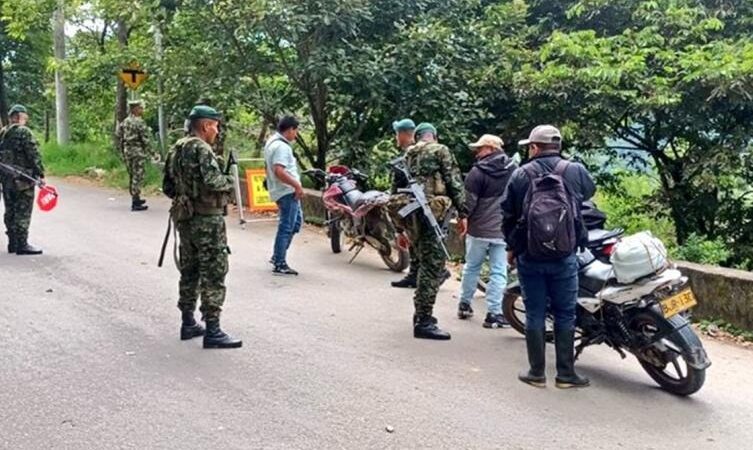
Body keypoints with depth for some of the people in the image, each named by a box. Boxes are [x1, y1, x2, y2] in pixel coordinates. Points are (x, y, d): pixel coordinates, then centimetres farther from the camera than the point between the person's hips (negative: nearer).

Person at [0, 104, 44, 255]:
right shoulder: (24, 132, -12)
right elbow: (34, 155, -16)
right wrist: (40, 174, -13)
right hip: (22, 180, -8)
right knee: (23, 212, -5)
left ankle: (13, 243, 20)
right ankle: (22, 245, -4)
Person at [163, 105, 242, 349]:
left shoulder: (176, 149, 12)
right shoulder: (201, 149, -15)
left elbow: (167, 187, 15)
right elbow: (213, 181, -27)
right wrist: (230, 181, -8)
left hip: (185, 217, 9)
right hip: (207, 219, -9)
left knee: (189, 271, 17)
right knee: (213, 275, -5)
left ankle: (188, 323, 26)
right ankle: (212, 332, -3)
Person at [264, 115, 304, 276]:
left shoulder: (272, 141, 14)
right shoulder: (282, 146, -19)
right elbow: (279, 171, -30)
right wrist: (297, 185, -23)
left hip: (287, 191, 11)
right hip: (287, 192, -11)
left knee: (296, 222, 20)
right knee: (286, 227, -5)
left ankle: (277, 256, 24)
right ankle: (280, 264, 0)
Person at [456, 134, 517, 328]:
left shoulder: (478, 171, -10)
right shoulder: (514, 170, 3)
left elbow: (469, 200, -8)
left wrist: (463, 218, 8)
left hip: (478, 229, -2)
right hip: (504, 230, 2)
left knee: (471, 267, 15)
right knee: (498, 272, 3)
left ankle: (465, 304, 26)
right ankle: (493, 313, 0)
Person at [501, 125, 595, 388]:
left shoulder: (521, 175, -2)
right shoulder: (576, 172, -3)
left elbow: (508, 215, 3)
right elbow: (590, 192, 15)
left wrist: (512, 246, 16)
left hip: (529, 257, 0)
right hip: (564, 257, 0)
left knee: (535, 314, 8)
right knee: (565, 315, 8)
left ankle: (537, 373, 13)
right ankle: (565, 374, 13)